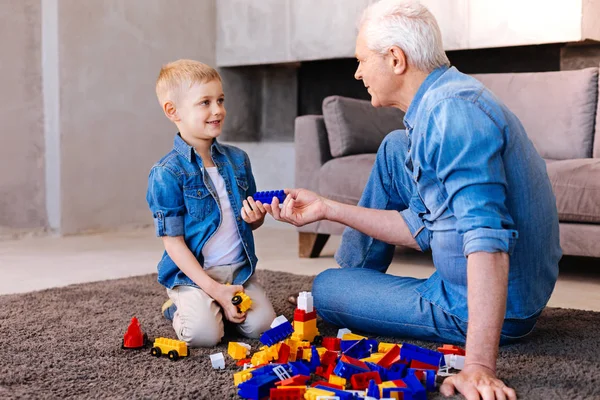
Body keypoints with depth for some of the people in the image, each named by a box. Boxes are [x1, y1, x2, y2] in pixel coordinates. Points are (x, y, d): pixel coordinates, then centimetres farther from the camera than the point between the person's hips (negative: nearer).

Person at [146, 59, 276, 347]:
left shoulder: (237, 159, 7)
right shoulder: (167, 174, -12)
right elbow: (173, 242, -13)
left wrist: (256, 217, -8)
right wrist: (214, 289, -18)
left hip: (239, 269, 5)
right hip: (192, 273, -5)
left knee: (262, 324, -15)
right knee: (204, 334, -25)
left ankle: (221, 306, 16)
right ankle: (177, 307, 9)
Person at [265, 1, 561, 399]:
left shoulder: (453, 111, -25)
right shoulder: (443, 102, 7)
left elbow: (488, 239, -35)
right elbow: (420, 230, 9)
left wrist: (479, 366, -39)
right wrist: (327, 209, 11)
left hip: (498, 309, -9)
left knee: (325, 289, 2)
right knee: (395, 149, 18)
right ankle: (355, 276, 29)